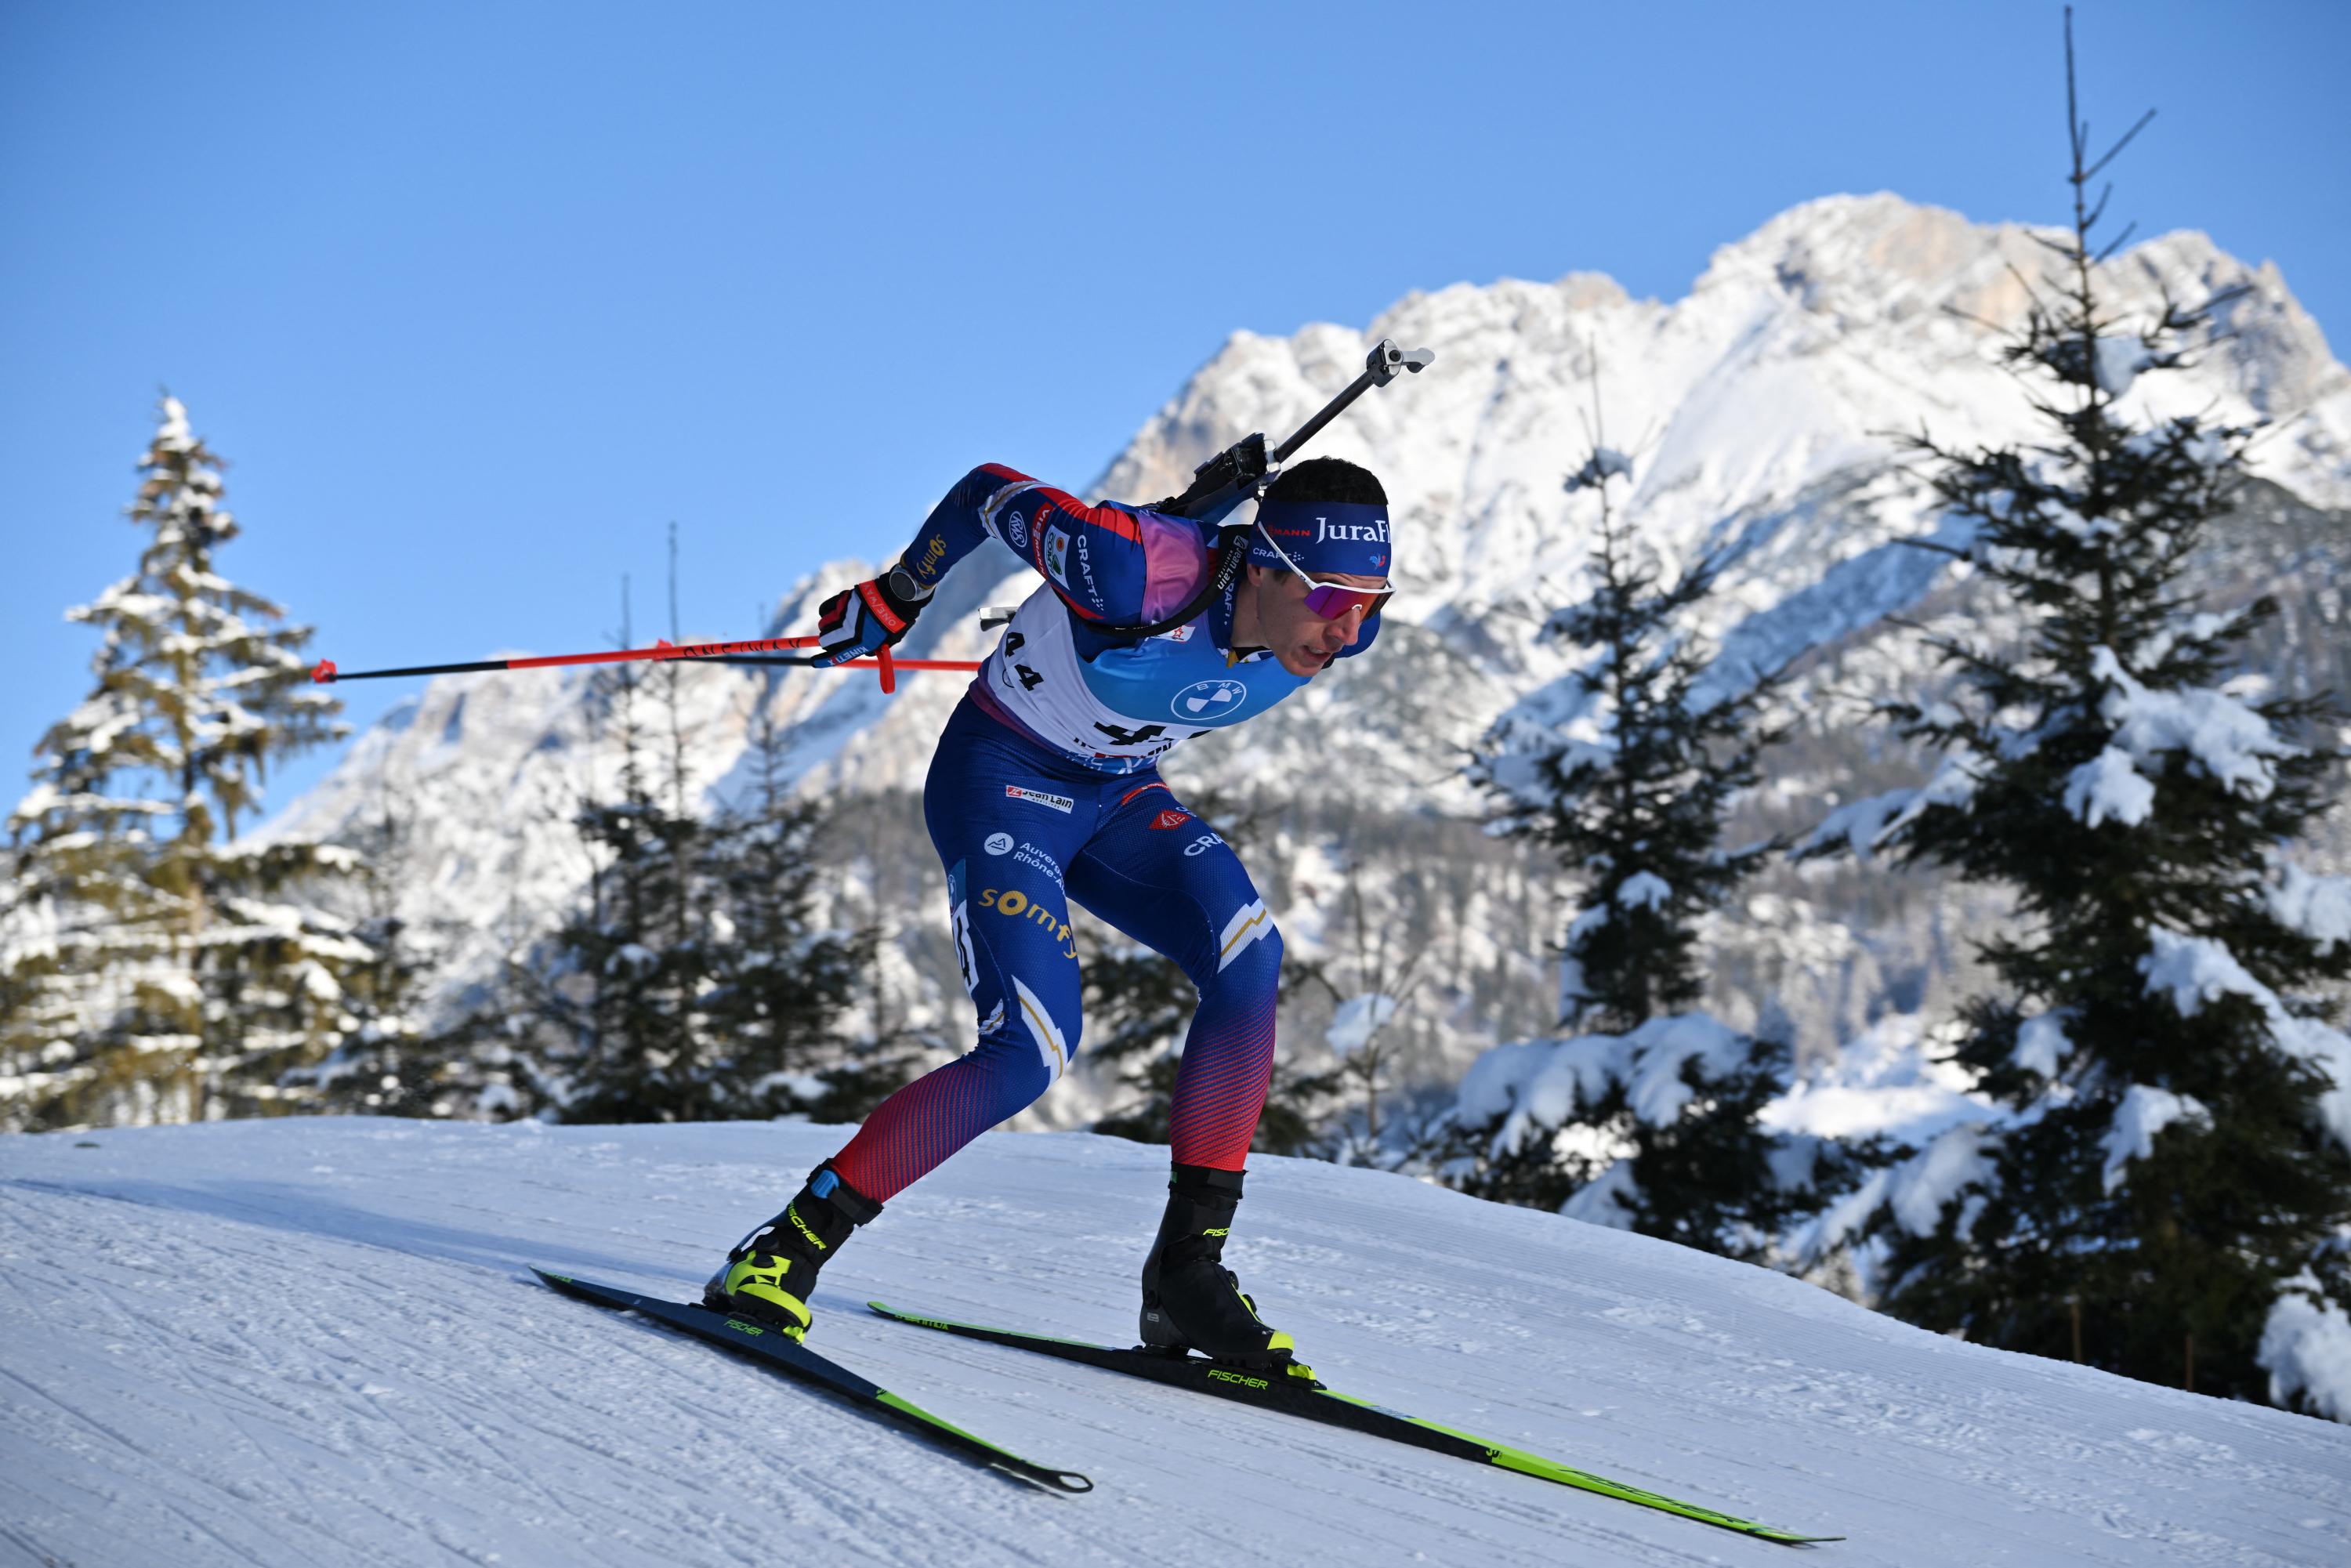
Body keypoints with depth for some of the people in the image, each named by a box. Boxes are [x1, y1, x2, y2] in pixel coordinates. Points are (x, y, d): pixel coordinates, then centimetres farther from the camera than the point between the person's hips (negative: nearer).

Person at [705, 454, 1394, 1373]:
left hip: (1118, 795, 6)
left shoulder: (1339, 618, -16)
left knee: (1249, 955, -22)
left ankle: (1187, 1270, -15)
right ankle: (786, 1251, -11)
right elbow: (991, 493, -19)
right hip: (1001, 778, -6)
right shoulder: (1142, 573, -35)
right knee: (1030, 1053, -23)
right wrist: (896, 597, -2)